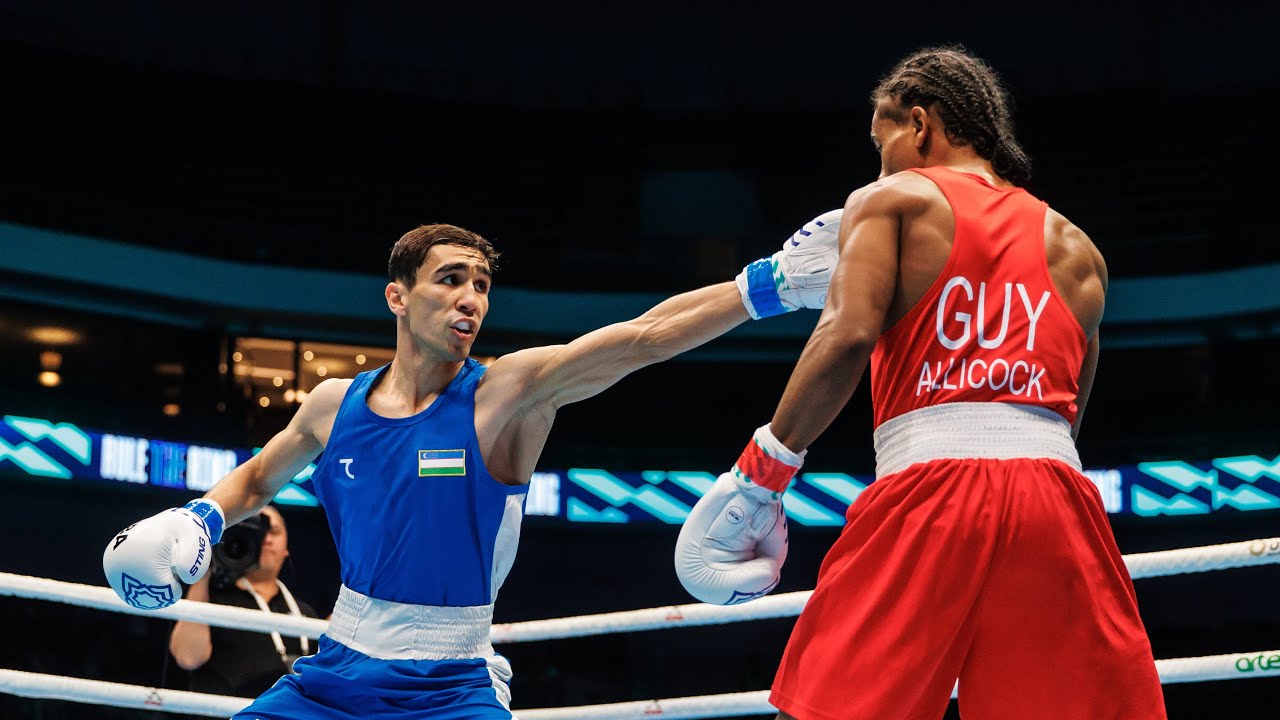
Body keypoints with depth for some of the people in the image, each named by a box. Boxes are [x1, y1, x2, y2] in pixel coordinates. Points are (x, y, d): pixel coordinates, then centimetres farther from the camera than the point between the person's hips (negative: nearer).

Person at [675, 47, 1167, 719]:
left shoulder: (888, 200, 12)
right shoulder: (1076, 250, 25)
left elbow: (848, 335, -6)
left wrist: (760, 471, -3)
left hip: (929, 476, -4)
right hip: (1056, 486, 4)